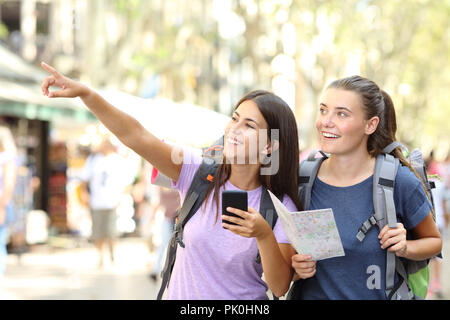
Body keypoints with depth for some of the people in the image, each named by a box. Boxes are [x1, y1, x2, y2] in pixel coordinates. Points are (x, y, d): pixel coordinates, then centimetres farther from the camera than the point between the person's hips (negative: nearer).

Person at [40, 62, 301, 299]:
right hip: (181, 295, 2)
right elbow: (136, 136, -17)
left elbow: (280, 288, -14)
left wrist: (264, 235, -30)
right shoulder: (200, 172, -8)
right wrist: (85, 93, -28)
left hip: (245, 300, -1)